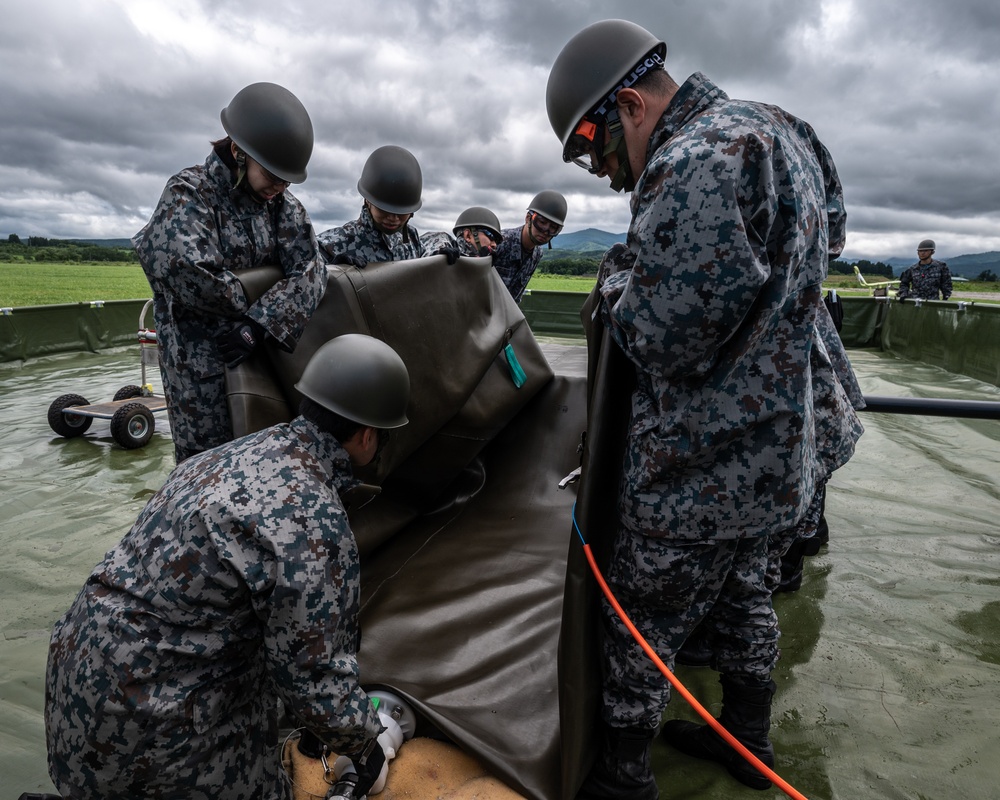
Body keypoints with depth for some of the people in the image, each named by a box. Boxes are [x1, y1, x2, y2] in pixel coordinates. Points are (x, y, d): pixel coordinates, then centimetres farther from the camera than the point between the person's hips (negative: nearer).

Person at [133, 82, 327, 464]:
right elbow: (183, 268, -29)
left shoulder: (283, 203, 5)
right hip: (203, 365, -5)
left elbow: (309, 270, -8)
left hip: (263, 347, 5)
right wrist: (245, 305, -15)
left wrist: (260, 323, -22)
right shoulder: (189, 192, -10)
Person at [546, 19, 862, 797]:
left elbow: (665, 339, -26)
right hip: (779, 448, 10)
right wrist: (636, 280, 4)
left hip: (701, 472, -10)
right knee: (742, 591, 26)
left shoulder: (695, 165, -24)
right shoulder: (774, 130, 10)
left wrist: (617, 283, -5)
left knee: (639, 627, 8)